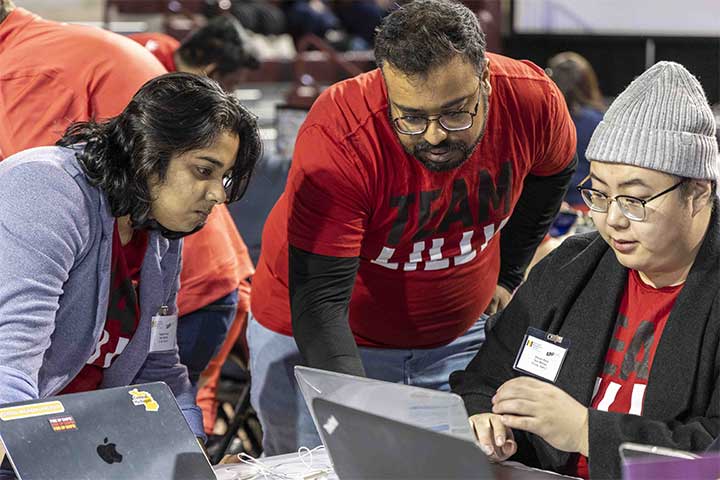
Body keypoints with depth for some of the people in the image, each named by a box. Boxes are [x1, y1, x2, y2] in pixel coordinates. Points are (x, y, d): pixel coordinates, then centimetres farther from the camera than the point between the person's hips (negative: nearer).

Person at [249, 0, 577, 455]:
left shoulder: (533, 100, -19)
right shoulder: (340, 135, -32)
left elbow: (549, 175, 8)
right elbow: (320, 299, -33)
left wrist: (507, 275, 8)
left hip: (458, 336, 3)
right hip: (322, 341, -3)